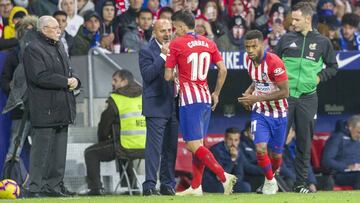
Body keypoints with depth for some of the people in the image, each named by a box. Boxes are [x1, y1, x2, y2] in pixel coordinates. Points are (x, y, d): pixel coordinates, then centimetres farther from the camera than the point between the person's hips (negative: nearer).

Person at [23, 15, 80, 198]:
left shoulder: (59, 47, 19)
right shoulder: (33, 49, -10)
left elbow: (67, 71, 23)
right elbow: (40, 76, -20)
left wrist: (74, 80, -1)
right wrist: (66, 82, -17)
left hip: (62, 108, 9)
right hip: (44, 110, -9)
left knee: (59, 150, 10)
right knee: (42, 149, -7)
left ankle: (54, 185, 16)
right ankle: (35, 187, -4)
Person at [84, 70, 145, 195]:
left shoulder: (116, 99, -6)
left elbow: (104, 125, 2)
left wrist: (102, 141, 23)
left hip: (127, 148, -6)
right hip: (146, 148, 6)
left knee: (91, 153, 12)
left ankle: (95, 188, 3)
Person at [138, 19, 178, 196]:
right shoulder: (147, 51, -4)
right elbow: (147, 75, -17)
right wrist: (163, 56, -19)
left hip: (172, 106, 6)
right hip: (156, 106, -6)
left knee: (171, 148, 8)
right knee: (154, 147, -9)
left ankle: (168, 184, 14)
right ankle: (149, 185, -9)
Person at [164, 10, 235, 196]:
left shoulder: (176, 44, -6)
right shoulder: (208, 43, 9)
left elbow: (168, 76, -4)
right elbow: (223, 70, 6)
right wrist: (216, 94, 16)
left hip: (189, 99, -7)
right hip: (206, 98, 7)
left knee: (194, 145, -8)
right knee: (198, 144, 12)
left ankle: (224, 176, -22)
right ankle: (196, 187, 10)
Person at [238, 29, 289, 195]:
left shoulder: (274, 62, -23)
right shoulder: (249, 60, -3)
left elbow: (284, 92, -24)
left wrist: (257, 98, -26)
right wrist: (248, 92, -3)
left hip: (278, 114, -3)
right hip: (259, 113, 3)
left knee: (276, 155, 8)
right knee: (261, 149, -17)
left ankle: (271, 177, 39)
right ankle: (270, 181, 7)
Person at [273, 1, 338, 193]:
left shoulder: (322, 42, 4)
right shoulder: (286, 39, 5)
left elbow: (333, 67, 13)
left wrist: (319, 77, -1)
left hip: (307, 98, 0)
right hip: (285, 96, 0)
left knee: (304, 142, 4)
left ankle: (300, 183, 11)